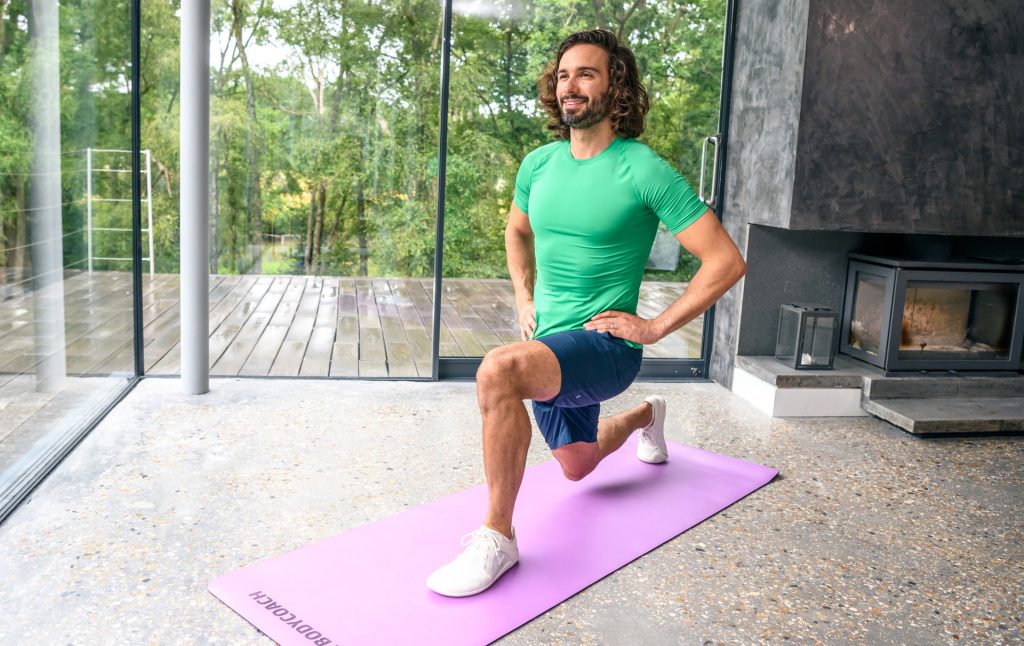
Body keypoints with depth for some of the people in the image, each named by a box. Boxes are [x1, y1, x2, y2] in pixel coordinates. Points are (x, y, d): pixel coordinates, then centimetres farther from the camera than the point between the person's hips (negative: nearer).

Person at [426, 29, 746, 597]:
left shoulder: (644, 171, -17)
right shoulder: (539, 164, 3)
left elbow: (726, 261, -16)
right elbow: (517, 231, 24)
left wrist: (655, 326, -15)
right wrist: (524, 300, 12)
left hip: (605, 344, -7)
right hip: (550, 342, 7)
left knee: (498, 370, -36)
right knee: (577, 466, 26)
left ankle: (498, 537, -20)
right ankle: (647, 416, 58)